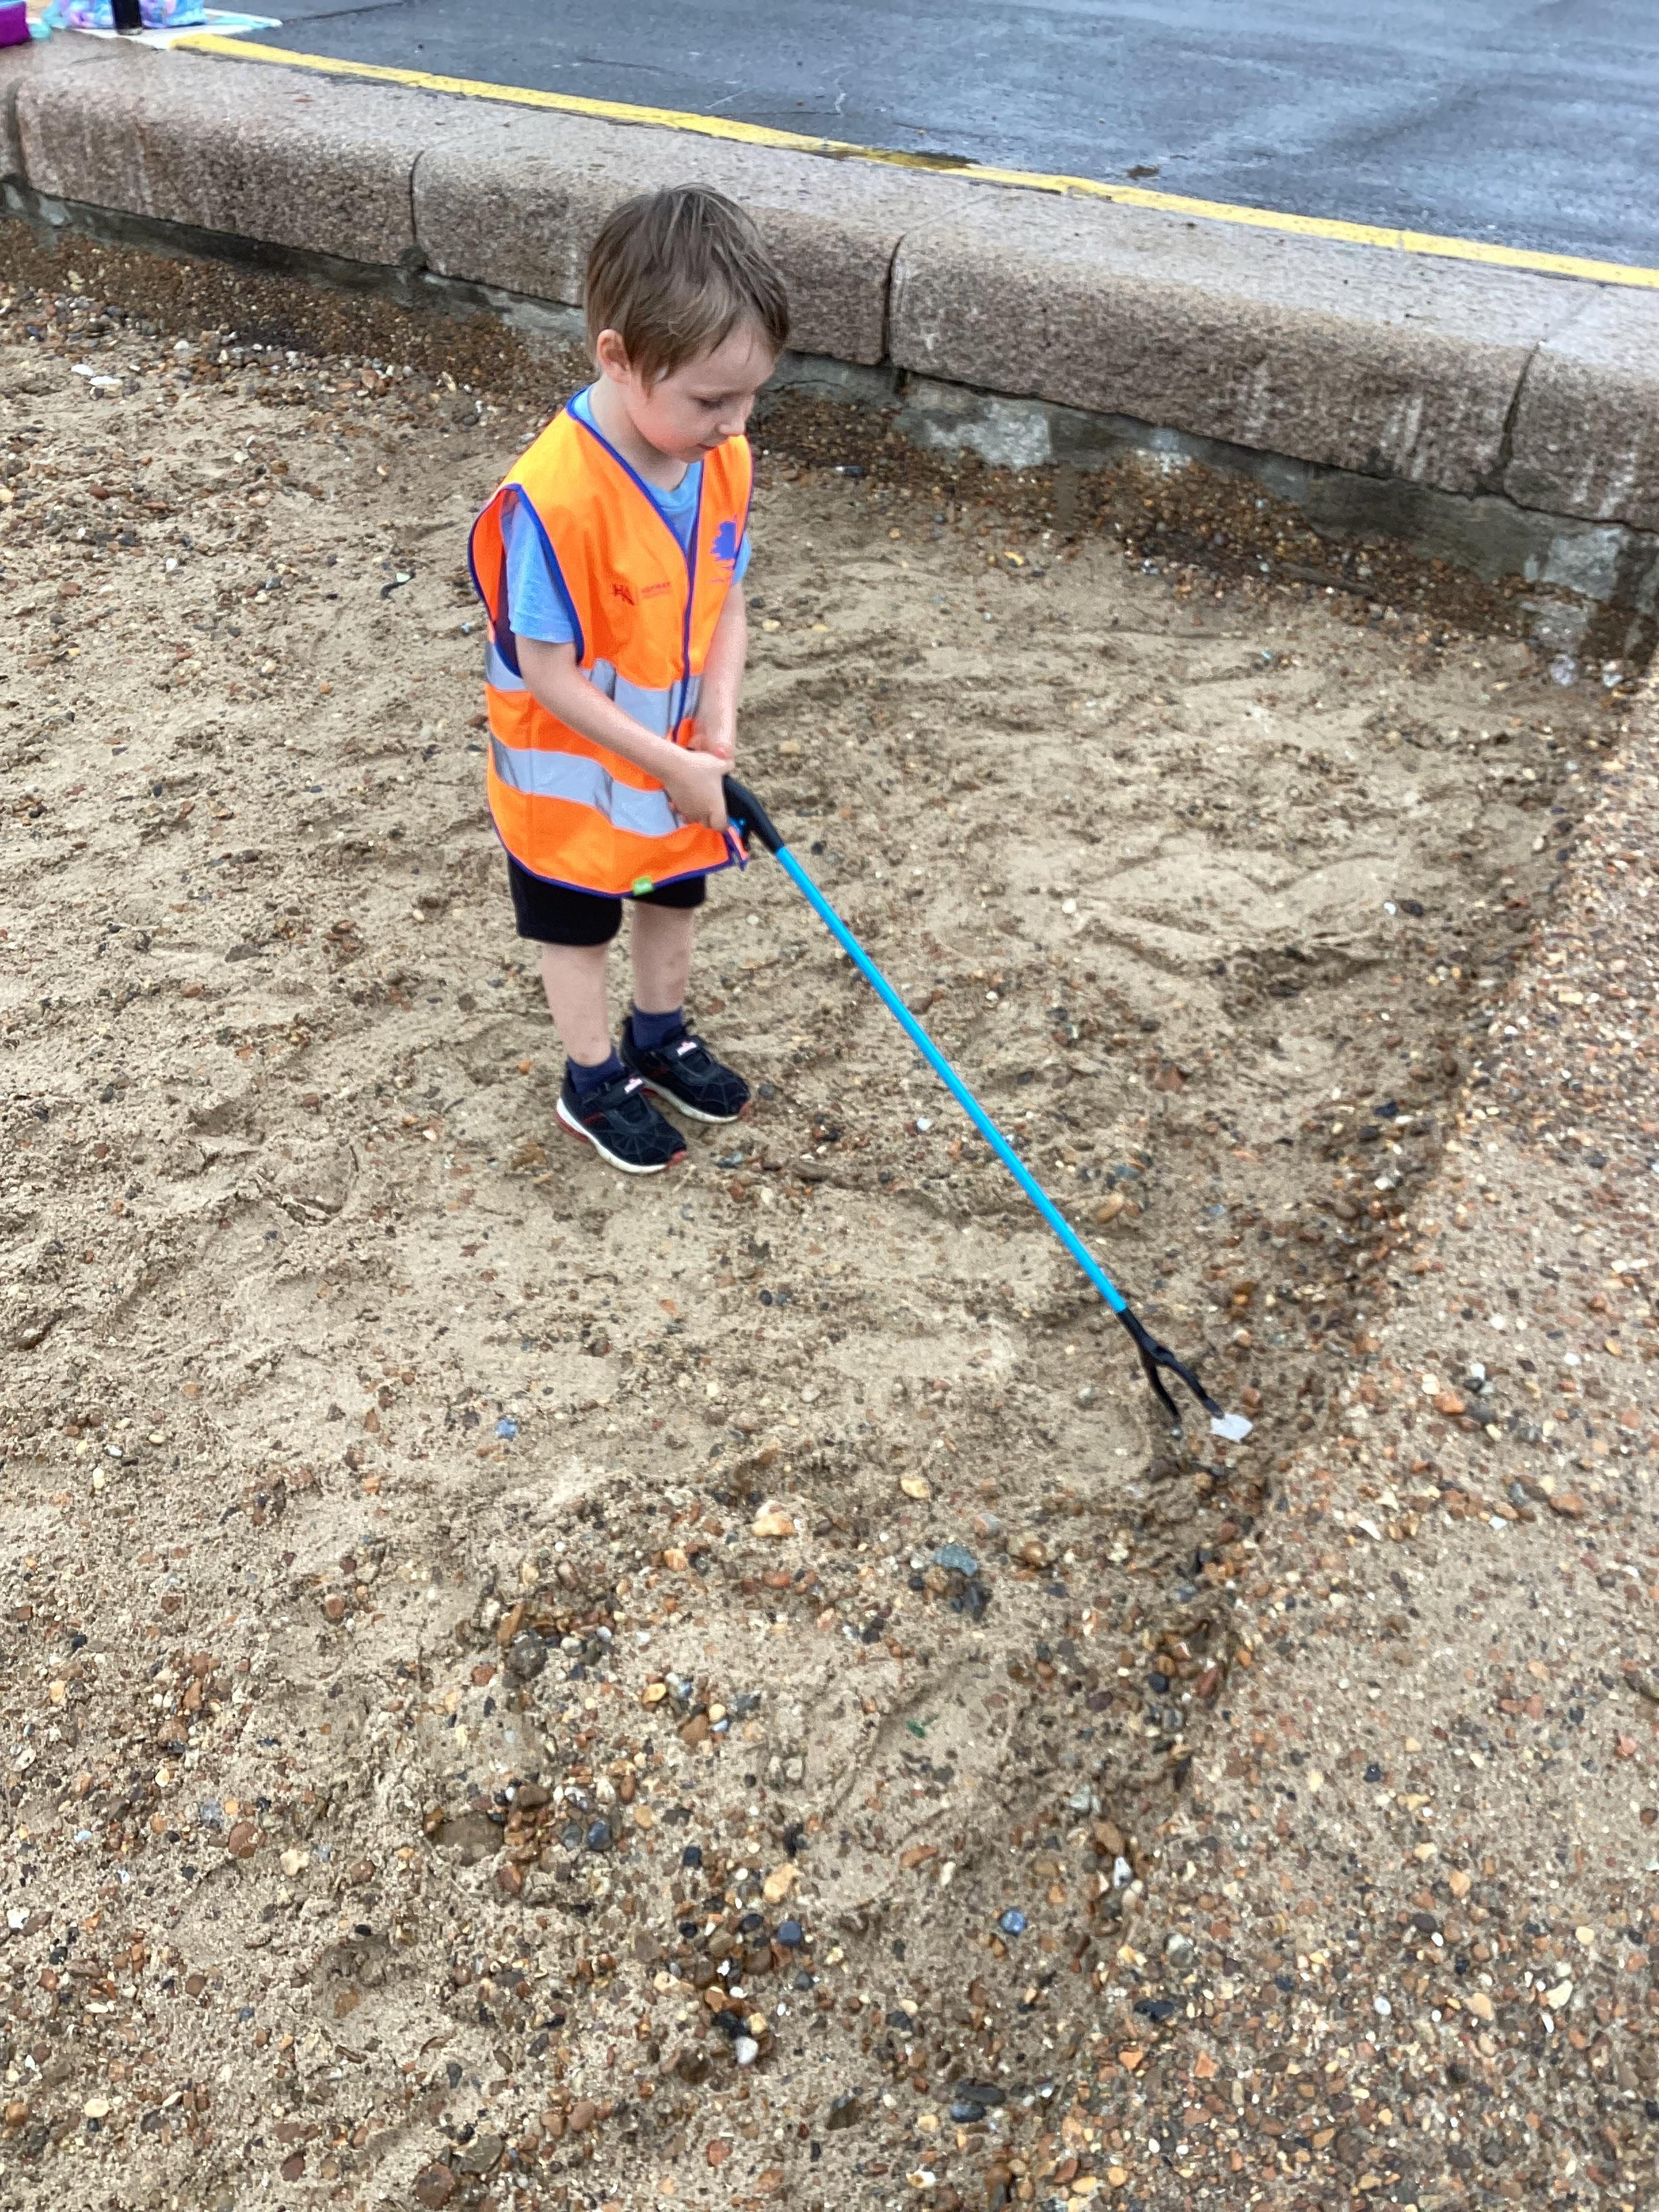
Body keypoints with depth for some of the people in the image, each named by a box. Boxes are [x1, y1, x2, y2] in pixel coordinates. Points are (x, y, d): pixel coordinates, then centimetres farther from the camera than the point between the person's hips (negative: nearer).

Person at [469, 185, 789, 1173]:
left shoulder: (724, 458, -13)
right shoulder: (552, 500, -34)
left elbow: (725, 601, -1)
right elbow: (548, 675, -27)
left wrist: (717, 714, -17)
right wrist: (670, 765, -24)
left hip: (687, 768, 6)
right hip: (577, 781, -6)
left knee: (674, 898, 26)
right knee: (580, 930, 17)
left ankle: (661, 1037, 51)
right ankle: (595, 1084, 39)